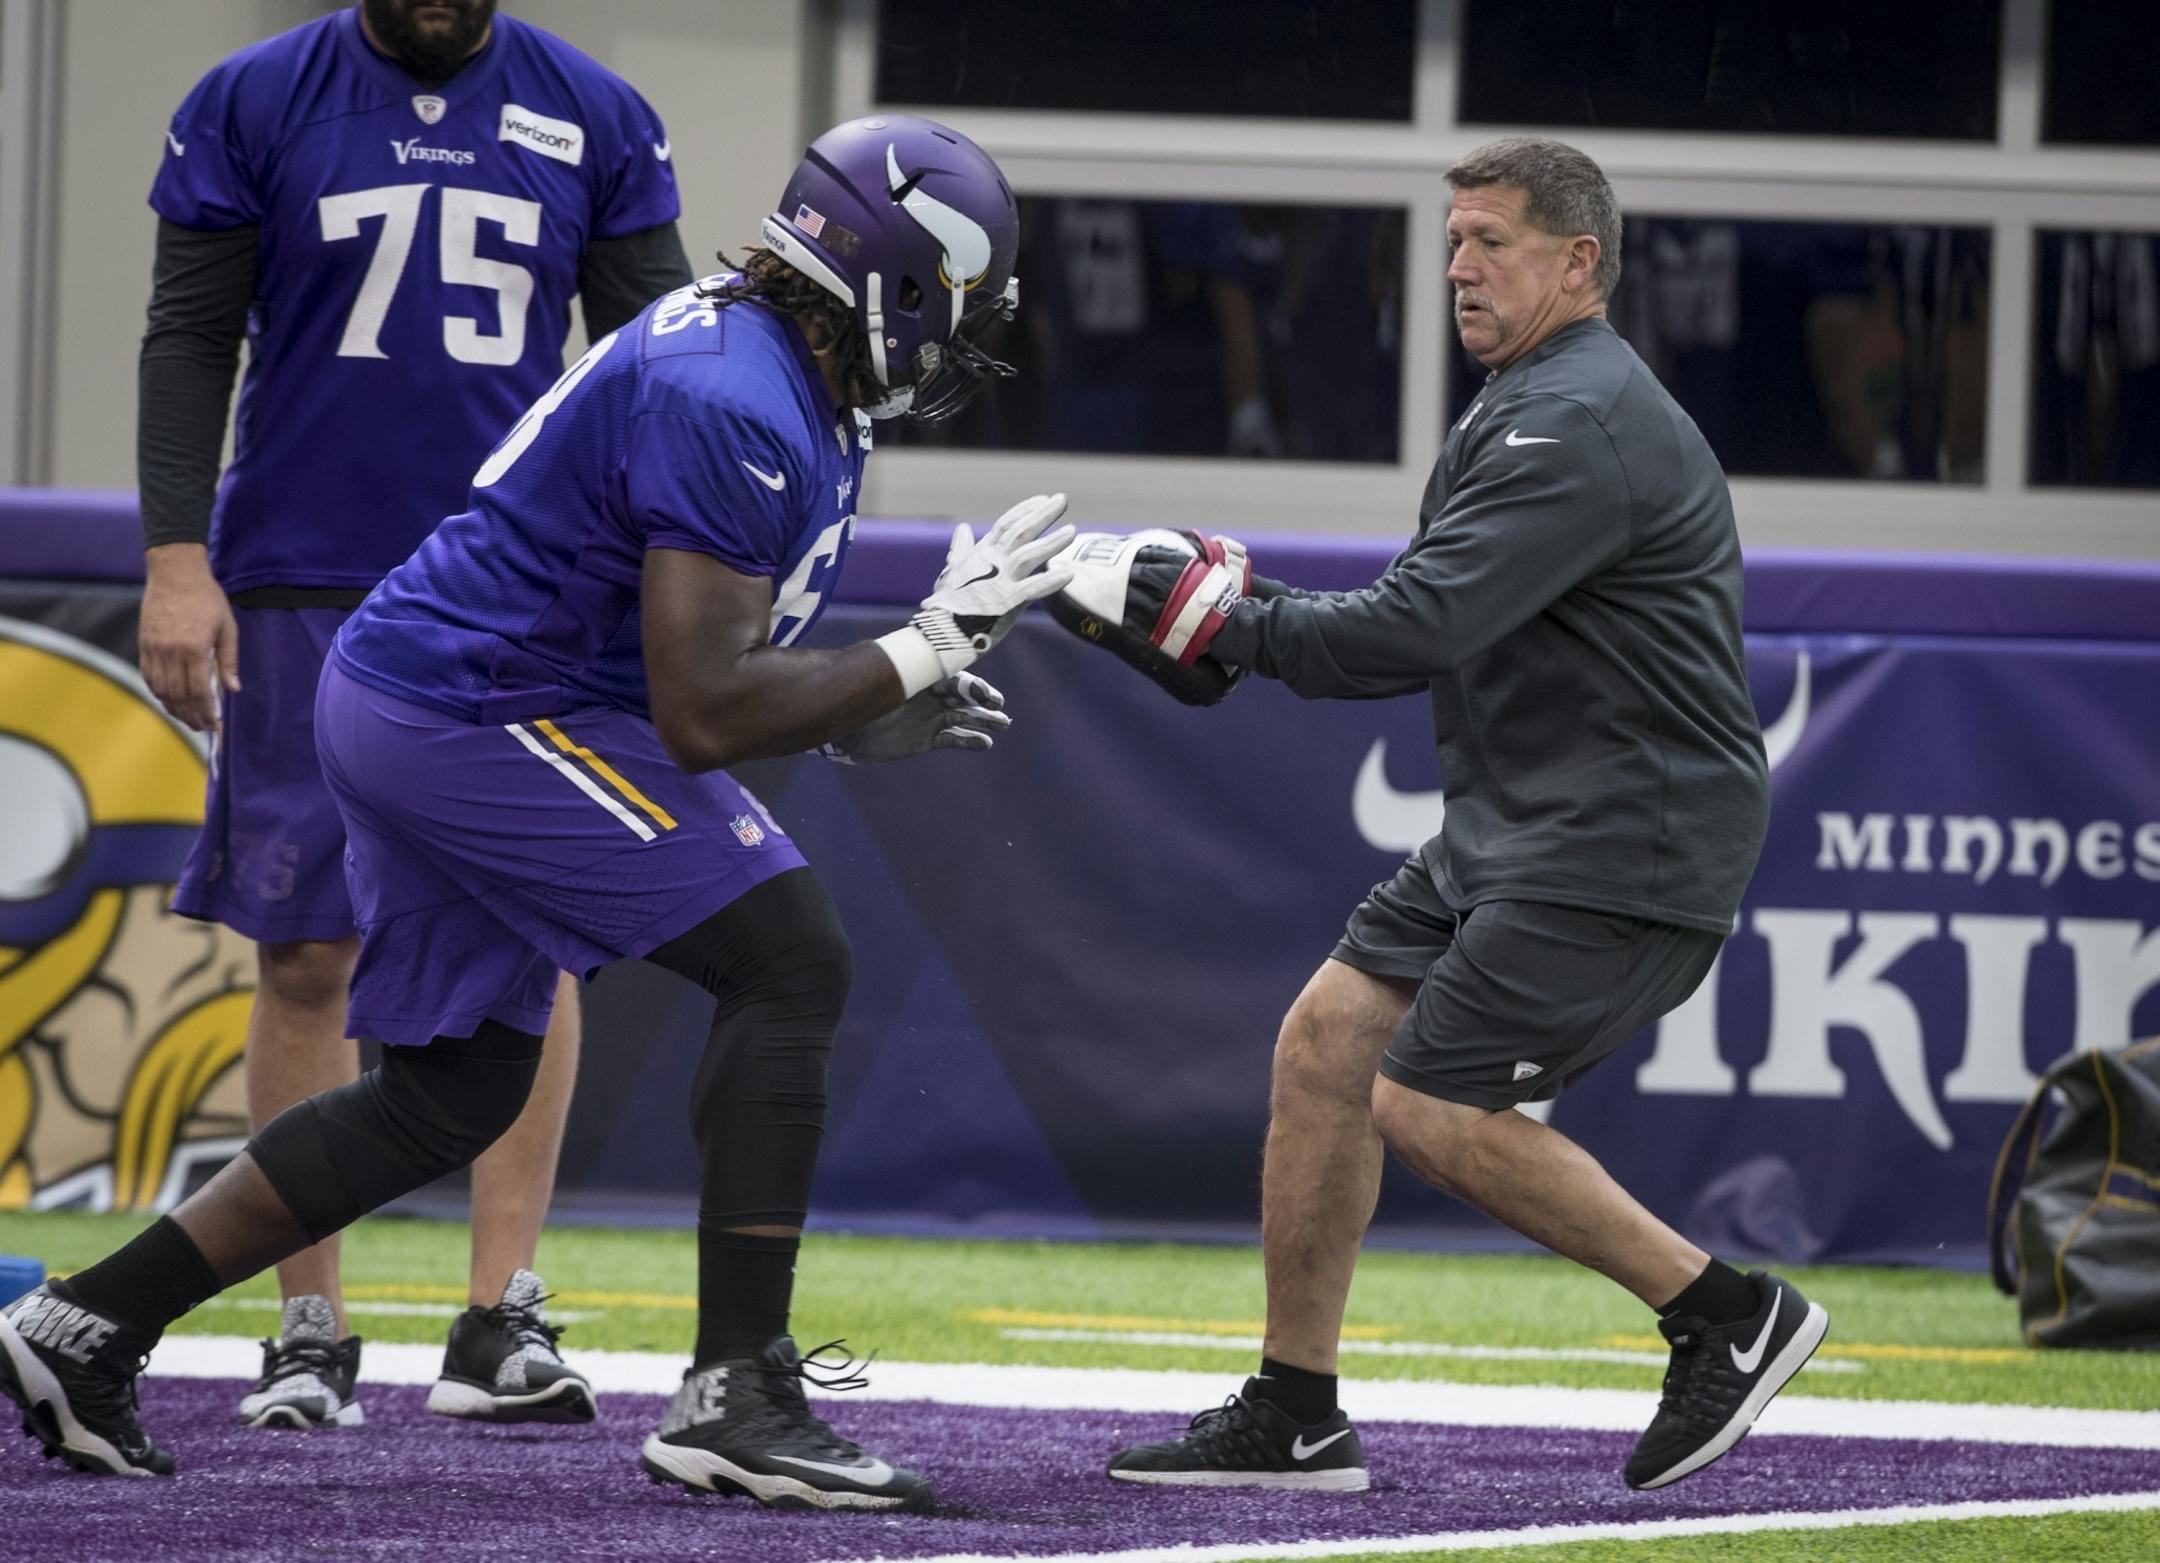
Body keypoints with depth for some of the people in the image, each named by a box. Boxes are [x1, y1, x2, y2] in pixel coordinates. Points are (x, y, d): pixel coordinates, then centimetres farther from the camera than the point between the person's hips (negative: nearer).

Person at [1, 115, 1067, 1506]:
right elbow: (702, 717, -24)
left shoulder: (793, 386, 12)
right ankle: (736, 1394, -12)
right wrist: (929, 646, -18)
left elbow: (681, 646, 22)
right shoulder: (732, 407, -21)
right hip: (483, 717, -11)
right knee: (790, 962, -11)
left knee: (449, 1100, 17)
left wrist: (861, 716, 10)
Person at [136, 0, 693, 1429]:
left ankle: (503, 1322, -2)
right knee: (306, 953, -1)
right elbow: (190, 343, 3)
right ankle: (312, 1332, 6)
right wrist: (177, 557, -7)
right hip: (310, 584, -1)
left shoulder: (594, 119, 6)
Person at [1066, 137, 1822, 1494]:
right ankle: (1293, 1420, 11)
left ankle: (1730, 1314, -2)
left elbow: (1426, 624, -25)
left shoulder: (1582, 427, -17)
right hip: (1516, 829, 10)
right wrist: (1246, 614, 5)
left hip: (1624, 851, -10)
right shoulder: (1531, 411, 18)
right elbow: (1437, 627, 19)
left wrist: (1235, 628, -16)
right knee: (1327, 1039, 6)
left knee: (1430, 1107, -13)